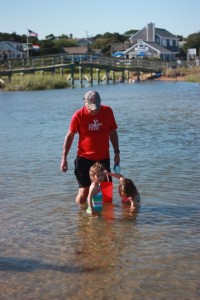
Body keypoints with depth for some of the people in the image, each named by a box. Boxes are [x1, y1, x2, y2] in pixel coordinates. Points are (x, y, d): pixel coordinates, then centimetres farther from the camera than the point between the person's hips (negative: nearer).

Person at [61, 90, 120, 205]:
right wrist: (64, 158, -2)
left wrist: (117, 152, 7)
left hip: (104, 158, 3)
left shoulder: (107, 111, -3)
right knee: (84, 191, -4)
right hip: (84, 158, -3)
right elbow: (70, 136, -1)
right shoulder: (78, 115, -10)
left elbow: (113, 132, 9)